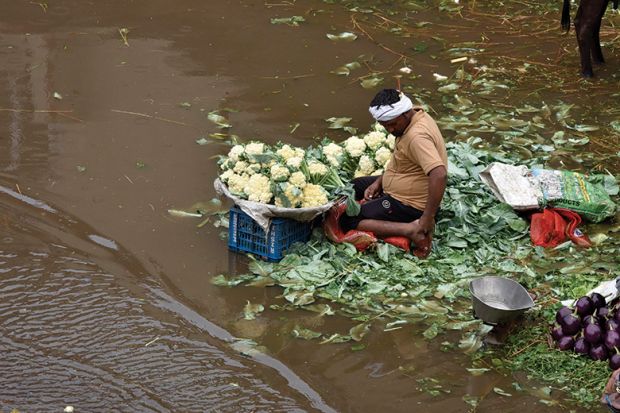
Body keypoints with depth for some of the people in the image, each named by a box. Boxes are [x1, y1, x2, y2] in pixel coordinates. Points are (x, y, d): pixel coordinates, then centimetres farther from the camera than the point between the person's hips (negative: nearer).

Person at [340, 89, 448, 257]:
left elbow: (439, 175, -42)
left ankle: (410, 230, -22)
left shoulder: (417, 137, -32)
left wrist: (428, 219, -38)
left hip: (410, 205, -11)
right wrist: (378, 182, 6)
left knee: (347, 221, -16)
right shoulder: (414, 117, 0)